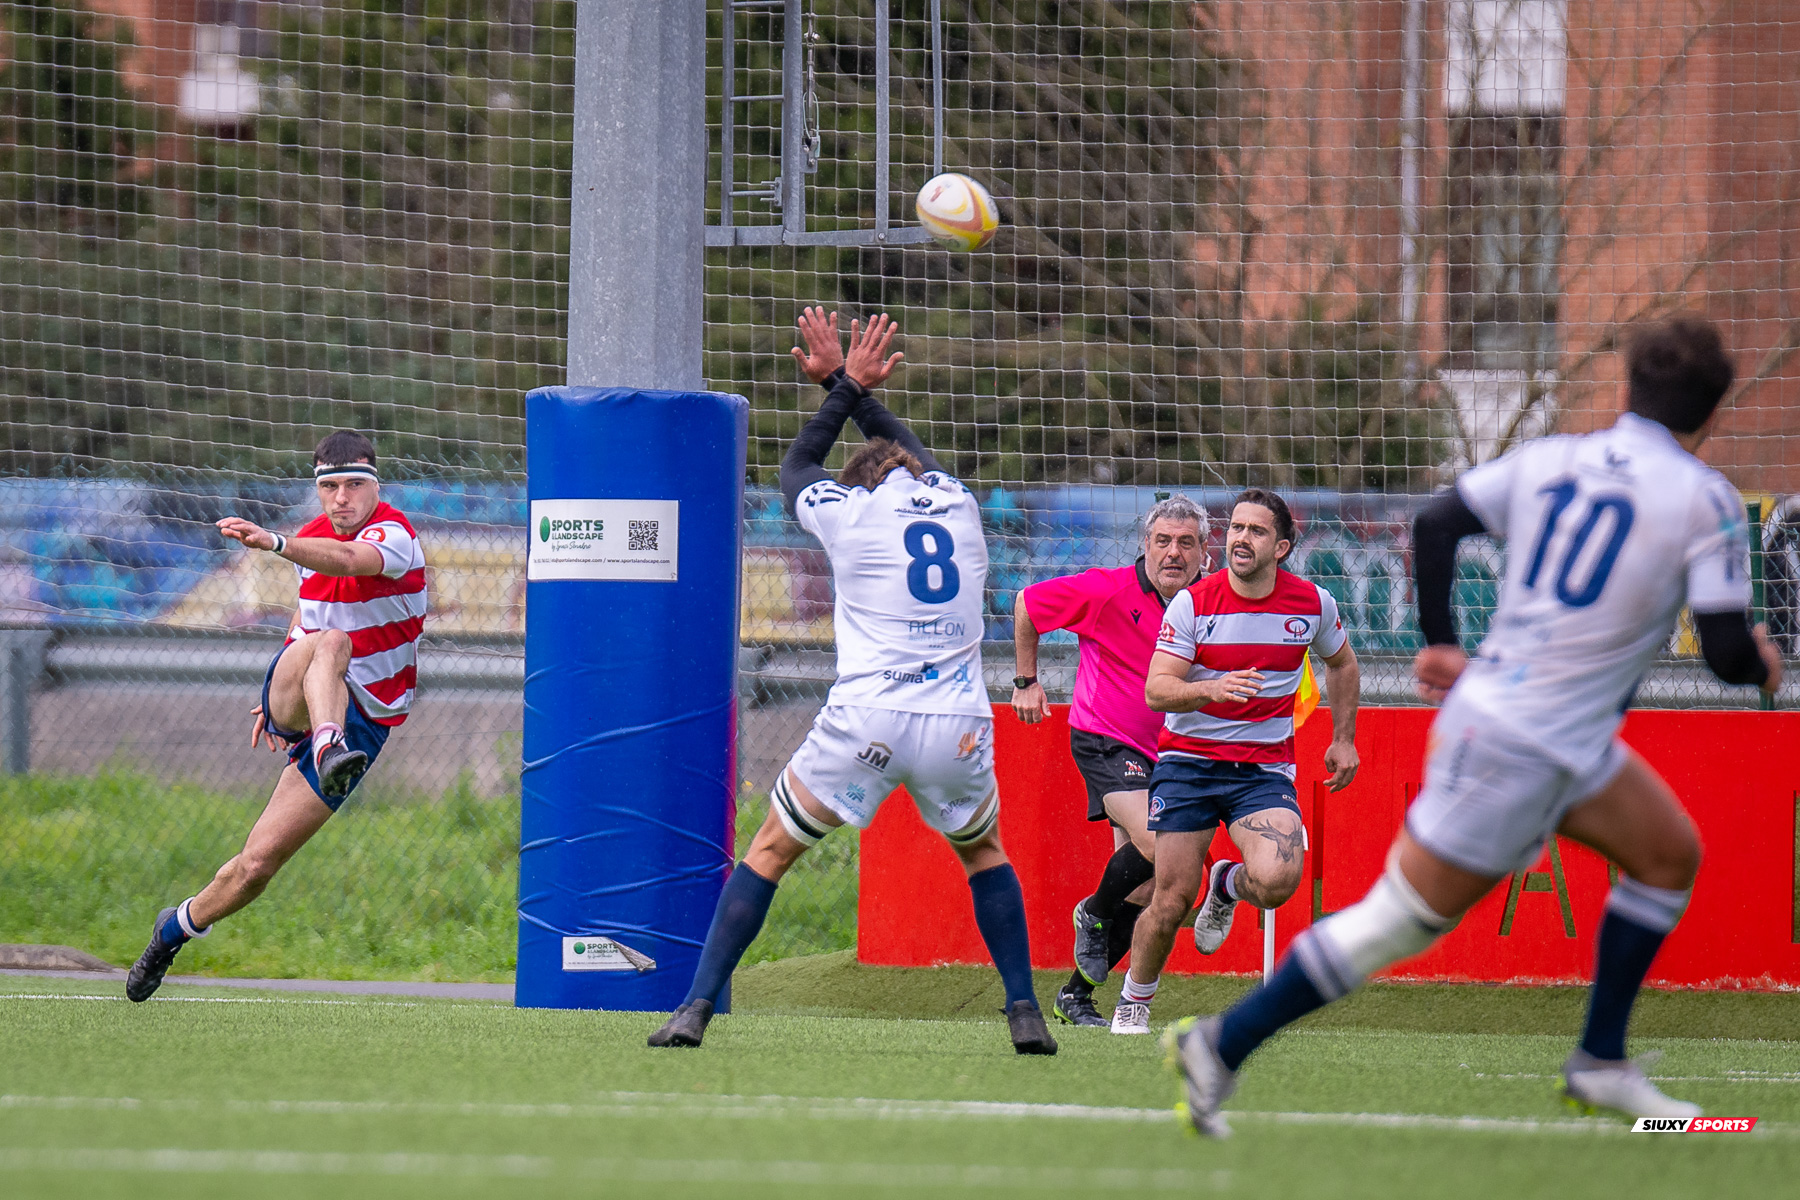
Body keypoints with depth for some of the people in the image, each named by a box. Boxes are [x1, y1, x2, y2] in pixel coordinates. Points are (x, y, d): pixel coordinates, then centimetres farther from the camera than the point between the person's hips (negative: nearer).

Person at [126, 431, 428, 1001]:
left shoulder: (393, 535, -13)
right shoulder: (313, 538, 7)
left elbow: (348, 560, -38)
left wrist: (276, 544, -55)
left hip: (361, 718, -4)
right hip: (298, 706, 4)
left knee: (258, 863, -5)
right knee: (330, 643, -33)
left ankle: (179, 927, 21)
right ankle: (330, 753, -61)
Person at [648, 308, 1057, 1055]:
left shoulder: (847, 512, 5)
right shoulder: (960, 507, 12)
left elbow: (796, 469, 28)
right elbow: (918, 459, 35)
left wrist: (847, 387, 35)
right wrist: (850, 386, 41)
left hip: (865, 722, -2)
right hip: (957, 726, 2)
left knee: (770, 851, 10)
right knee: (984, 853, 26)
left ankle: (697, 1007, 1)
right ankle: (1025, 1012, 15)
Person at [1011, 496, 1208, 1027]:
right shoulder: (1108, 591, -12)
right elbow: (1027, 604, 1)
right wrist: (1026, 680, 5)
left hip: (1162, 754, 5)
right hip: (1104, 742, -5)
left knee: (1142, 888, 4)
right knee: (1156, 844, -27)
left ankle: (1075, 994, 18)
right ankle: (1093, 916, 2)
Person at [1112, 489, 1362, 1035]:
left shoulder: (1313, 604, -1)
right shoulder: (1192, 603, -8)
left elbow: (1341, 663, 20)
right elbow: (1157, 689, -15)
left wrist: (1343, 739, 18)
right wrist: (1213, 689, -34)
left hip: (1265, 767, 1)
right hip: (1188, 759, -1)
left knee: (1275, 882, -24)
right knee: (1171, 900, -6)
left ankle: (1226, 886, 14)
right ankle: (1133, 1002, 22)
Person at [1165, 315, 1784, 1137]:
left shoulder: (1547, 460, 6)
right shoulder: (1704, 499, -12)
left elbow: (1435, 524, 3)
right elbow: (1726, 653, -14)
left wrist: (1440, 644, 13)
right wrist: (1760, 663, 9)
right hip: (1529, 751, -8)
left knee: (1670, 855, 18)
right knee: (1405, 916, -1)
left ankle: (1600, 1063, 21)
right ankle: (1222, 1045, 2)